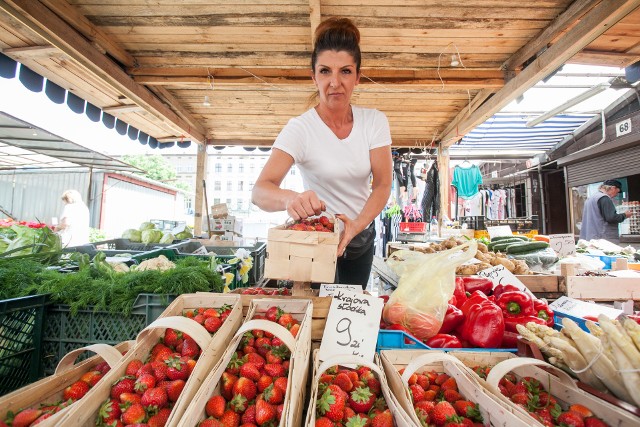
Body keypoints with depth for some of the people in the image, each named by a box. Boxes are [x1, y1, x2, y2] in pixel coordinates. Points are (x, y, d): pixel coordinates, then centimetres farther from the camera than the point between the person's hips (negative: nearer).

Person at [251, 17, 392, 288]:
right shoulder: (300, 129, -19)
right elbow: (259, 192, -29)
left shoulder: (374, 121, -8)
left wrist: (357, 225, -29)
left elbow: (383, 184, -11)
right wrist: (290, 198, -52)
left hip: (362, 236, 5)